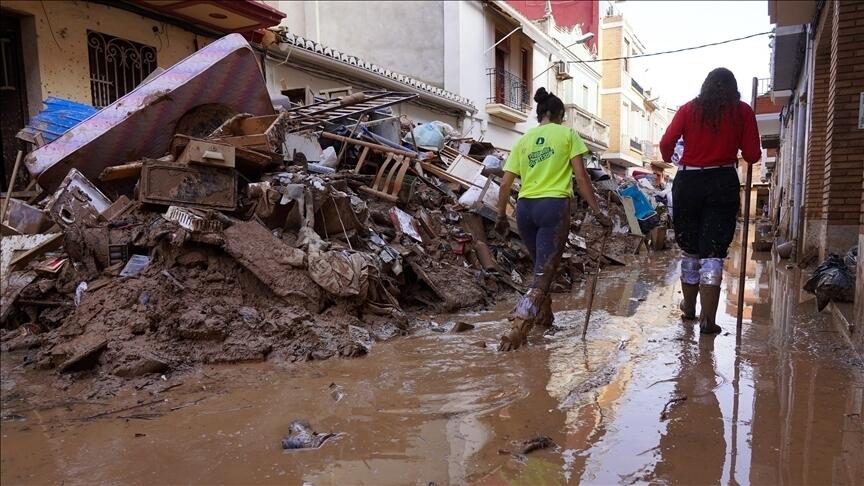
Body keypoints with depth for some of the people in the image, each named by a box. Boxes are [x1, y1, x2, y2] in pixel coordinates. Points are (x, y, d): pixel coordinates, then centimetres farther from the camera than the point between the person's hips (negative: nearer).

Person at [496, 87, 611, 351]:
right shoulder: (567, 134, 5)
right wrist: (597, 211, 0)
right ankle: (519, 328, -13)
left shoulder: (523, 140, 15)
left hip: (525, 207, 5)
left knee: (541, 266, 23)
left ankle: (543, 315, 35)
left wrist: (501, 216, 19)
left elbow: (505, 184, 10)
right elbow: (581, 177, -2)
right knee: (544, 272, -3)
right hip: (554, 206, -5)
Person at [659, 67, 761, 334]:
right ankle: (708, 319, -6)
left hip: (688, 182, 1)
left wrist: (669, 160, 16)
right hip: (723, 183, -1)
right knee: (713, 252, -1)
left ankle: (689, 306, 29)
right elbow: (752, 155, 0)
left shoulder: (689, 109, 5)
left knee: (690, 249, 15)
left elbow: (666, 143, -5)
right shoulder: (743, 111, 4)